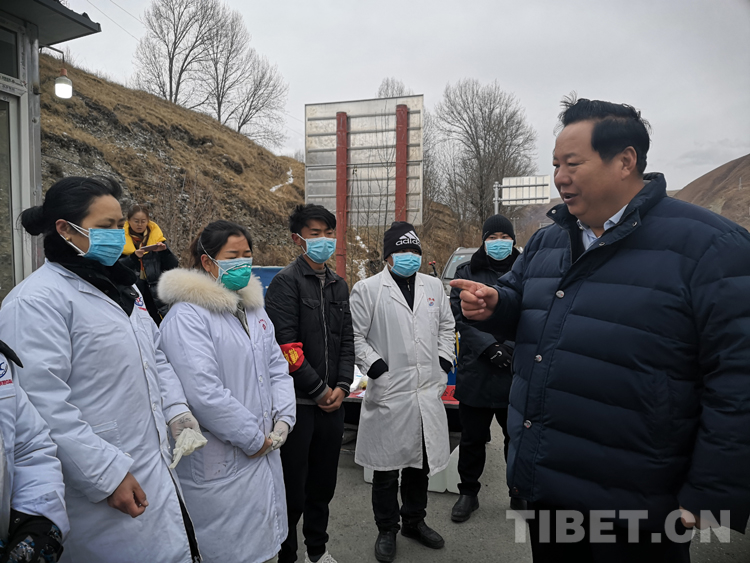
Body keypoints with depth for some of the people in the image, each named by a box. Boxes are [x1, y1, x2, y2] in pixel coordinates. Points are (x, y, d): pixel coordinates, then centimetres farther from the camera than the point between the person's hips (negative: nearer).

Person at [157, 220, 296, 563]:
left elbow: (277, 367, 12)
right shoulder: (187, 315, -16)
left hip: (265, 452, 8)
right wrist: (253, 439, -16)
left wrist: (283, 419, -3)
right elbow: (203, 393, -23)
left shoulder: (253, 309, 11)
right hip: (221, 465, -7)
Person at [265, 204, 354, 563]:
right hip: (298, 402, -6)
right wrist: (318, 390, -12)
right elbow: (286, 345, -16)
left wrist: (341, 386, 0)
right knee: (293, 487, 5)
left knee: (323, 483, 19)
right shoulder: (286, 282, -9)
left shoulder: (339, 286, 12)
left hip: (332, 401, 6)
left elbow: (347, 341, 12)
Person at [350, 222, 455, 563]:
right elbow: (355, 336, -4)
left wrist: (444, 359, 8)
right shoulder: (368, 289, -5)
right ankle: (387, 529, 30)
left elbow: (447, 325, 19)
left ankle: (415, 521, 39)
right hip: (389, 394, -4)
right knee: (387, 466, 9)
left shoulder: (434, 286, 10)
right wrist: (375, 365, -14)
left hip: (428, 392, 5)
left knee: (421, 461, 18)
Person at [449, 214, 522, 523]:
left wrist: (510, 348, -17)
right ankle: (468, 492, 32)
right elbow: (461, 316, -5)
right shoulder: (467, 273, 4)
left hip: (517, 372, 0)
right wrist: (489, 347, -16)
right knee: (472, 438, 13)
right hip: (476, 372, 0)